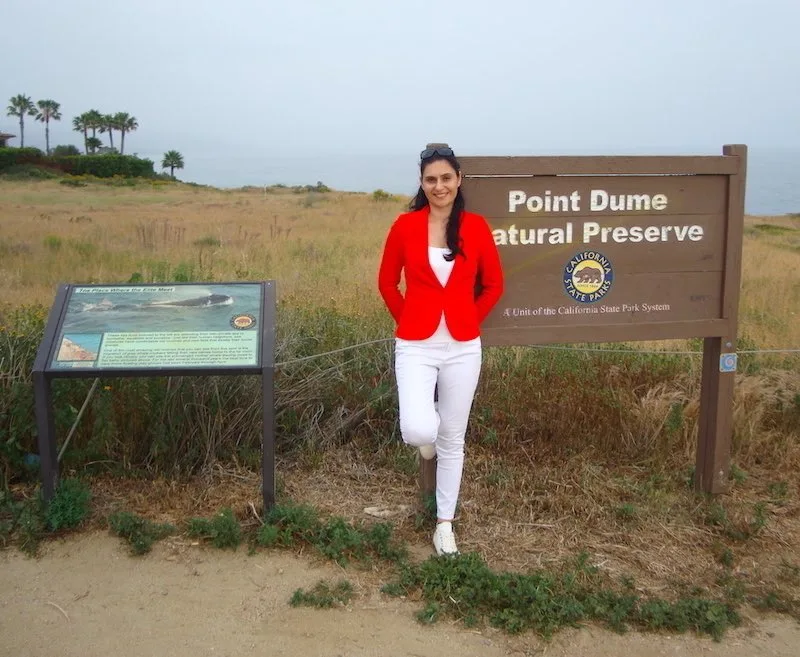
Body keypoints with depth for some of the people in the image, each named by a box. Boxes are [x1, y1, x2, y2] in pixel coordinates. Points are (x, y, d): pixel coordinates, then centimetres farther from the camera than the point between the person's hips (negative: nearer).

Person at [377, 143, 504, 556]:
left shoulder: (476, 226, -1)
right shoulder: (405, 225, -3)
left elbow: (493, 284, 9)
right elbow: (387, 282, 8)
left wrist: (468, 320, 5)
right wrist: (407, 321, 3)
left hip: (462, 348, 1)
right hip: (415, 347, -1)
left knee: (452, 440, 10)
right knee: (418, 432, -20)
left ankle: (445, 524, 28)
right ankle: (427, 431, 21)